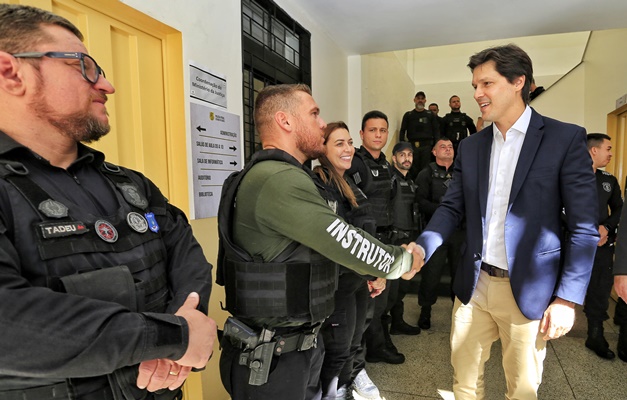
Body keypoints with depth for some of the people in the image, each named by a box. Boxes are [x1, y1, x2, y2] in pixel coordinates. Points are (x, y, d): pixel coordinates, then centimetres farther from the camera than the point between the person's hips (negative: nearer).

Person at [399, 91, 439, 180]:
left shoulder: (430, 115, 15)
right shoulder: (408, 115, 15)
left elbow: (436, 130, 11)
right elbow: (402, 131, 10)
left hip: (427, 146, 0)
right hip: (412, 146, 0)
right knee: (413, 170, -1)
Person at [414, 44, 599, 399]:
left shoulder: (566, 138, -6)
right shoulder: (471, 146, 7)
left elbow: (584, 227, -8)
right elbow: (452, 208, 5)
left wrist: (568, 299, -11)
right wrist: (422, 248, -13)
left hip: (528, 290, -3)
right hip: (474, 284, 4)